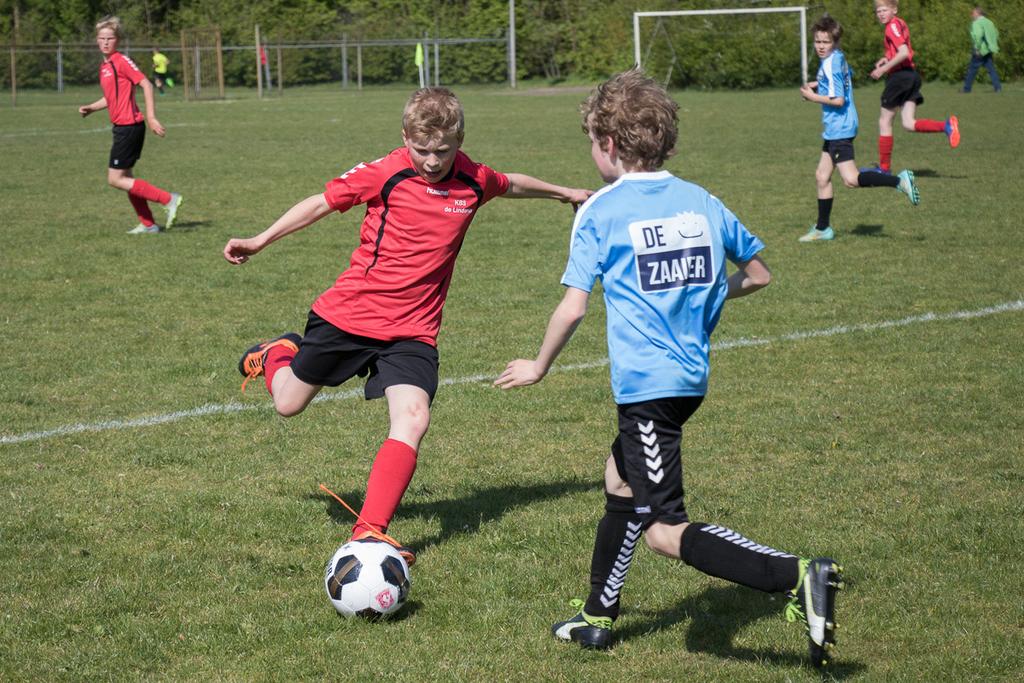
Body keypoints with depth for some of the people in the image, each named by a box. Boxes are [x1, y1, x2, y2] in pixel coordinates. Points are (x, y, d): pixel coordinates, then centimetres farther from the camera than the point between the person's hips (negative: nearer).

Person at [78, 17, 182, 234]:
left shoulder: (121, 61, -12)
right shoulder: (104, 66, 14)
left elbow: (146, 84, -18)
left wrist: (151, 117, -23)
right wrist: (91, 108, 11)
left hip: (129, 126, -9)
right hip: (122, 127, 9)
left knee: (115, 179, -8)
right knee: (125, 177, 14)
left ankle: (168, 199, -7)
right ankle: (148, 224, 20)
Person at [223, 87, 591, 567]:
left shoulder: (474, 182, -2)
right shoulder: (385, 175, -14)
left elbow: (512, 184, 21)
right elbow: (322, 202, -3)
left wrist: (564, 192, 35)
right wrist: (260, 242, -2)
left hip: (412, 330, 2)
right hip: (350, 312, -2)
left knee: (413, 420, -20)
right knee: (288, 404, 12)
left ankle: (370, 531, -17)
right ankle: (275, 355, 48)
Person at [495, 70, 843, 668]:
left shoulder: (600, 212, -9)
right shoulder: (702, 202, 8)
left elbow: (573, 308, -12)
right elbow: (759, 275, 16)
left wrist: (539, 367, 4)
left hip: (647, 383, -8)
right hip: (692, 375, 8)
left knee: (665, 530, -7)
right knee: (621, 484, 26)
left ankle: (798, 576, -24)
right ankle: (598, 617, 37)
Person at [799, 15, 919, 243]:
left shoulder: (829, 65, -18)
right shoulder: (839, 58, 10)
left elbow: (838, 100, -22)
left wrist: (813, 96, -10)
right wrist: (819, 86, 19)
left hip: (839, 128, -10)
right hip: (834, 129, 10)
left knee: (851, 179, -15)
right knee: (822, 176, 14)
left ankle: (898, 181, -16)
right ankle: (822, 228, 21)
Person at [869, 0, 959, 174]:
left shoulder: (892, 26, -12)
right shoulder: (900, 24, 17)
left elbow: (904, 53, -23)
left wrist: (883, 69, -20)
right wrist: (887, 59, 15)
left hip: (899, 76, -9)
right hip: (912, 75, 9)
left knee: (884, 122, 3)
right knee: (908, 124, 3)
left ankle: (884, 168, 9)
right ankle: (946, 126, -15)